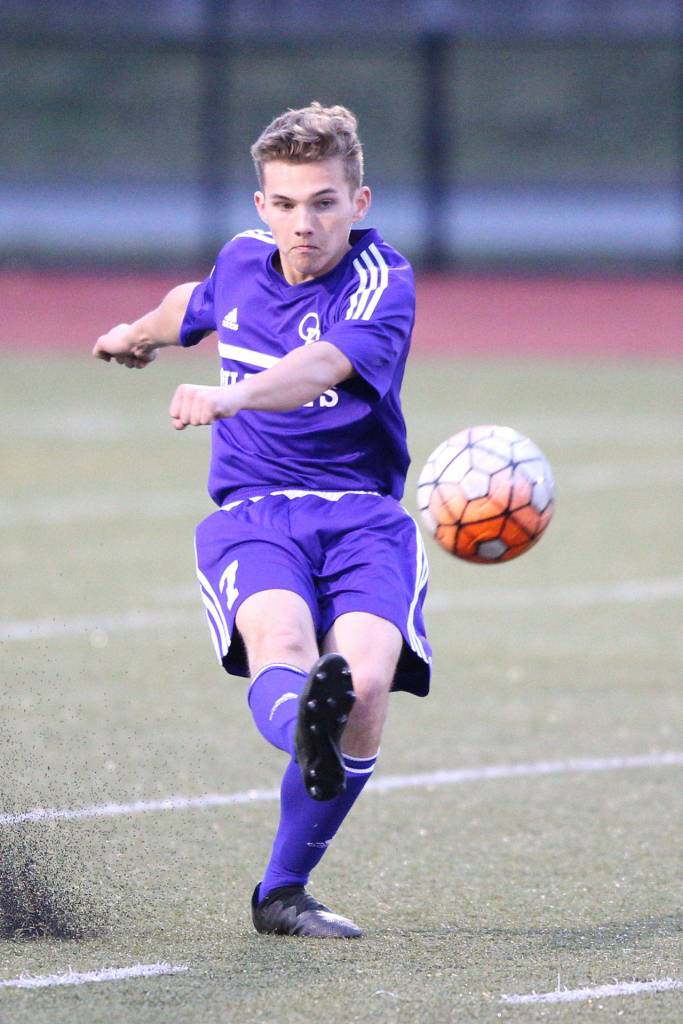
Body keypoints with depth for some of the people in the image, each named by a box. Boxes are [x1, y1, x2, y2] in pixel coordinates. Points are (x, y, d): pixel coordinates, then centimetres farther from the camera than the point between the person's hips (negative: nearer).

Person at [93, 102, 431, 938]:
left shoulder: (382, 282, -7)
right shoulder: (243, 261, 10)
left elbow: (320, 367, -28)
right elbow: (198, 302, 38)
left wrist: (230, 396, -48)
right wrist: (141, 332, 59)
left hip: (362, 517, -2)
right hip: (251, 514, 3)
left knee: (365, 685, -25)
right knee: (282, 643, -32)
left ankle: (282, 892, -8)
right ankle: (301, 728, -69)